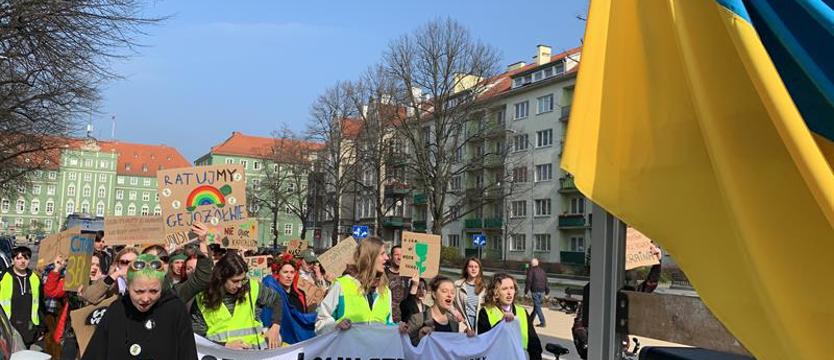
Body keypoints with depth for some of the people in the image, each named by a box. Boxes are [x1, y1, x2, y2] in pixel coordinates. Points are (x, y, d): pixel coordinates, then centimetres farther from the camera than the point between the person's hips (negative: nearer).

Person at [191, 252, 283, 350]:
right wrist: (225, 345, -16)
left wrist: (275, 327, 3)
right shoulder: (203, 298, -2)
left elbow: (276, 299, 16)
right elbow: (196, 337, -2)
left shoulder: (250, 287, 1)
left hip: (255, 349, 0)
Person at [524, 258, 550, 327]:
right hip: (542, 291, 7)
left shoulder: (531, 270, -6)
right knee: (536, 306, 15)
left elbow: (529, 281, -11)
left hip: (535, 291, -7)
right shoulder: (542, 270, 14)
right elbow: (546, 281, 15)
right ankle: (530, 320, 27)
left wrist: (526, 292, -6)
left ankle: (543, 322, -7)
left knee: (537, 307, -3)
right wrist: (547, 292, 19)